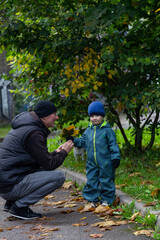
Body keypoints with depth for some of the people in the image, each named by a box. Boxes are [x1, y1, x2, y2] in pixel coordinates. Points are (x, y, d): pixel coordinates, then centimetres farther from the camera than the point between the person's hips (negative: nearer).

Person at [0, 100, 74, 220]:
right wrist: (64, 152, 1)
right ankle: (19, 206, -10)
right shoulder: (34, 133, -15)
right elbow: (49, 165, -15)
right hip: (10, 186, -10)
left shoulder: (23, 127, 17)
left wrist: (56, 153, 16)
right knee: (58, 176, -15)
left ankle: (12, 202, 13)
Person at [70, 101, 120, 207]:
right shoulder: (88, 131, 9)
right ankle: (93, 200, 18)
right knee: (91, 181, 7)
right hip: (92, 163, 5)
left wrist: (115, 157, -11)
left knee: (106, 181, 4)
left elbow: (113, 145, -6)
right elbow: (82, 141, 19)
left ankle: (106, 199, 16)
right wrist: (74, 140, 4)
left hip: (105, 163, -5)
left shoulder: (107, 130, -6)